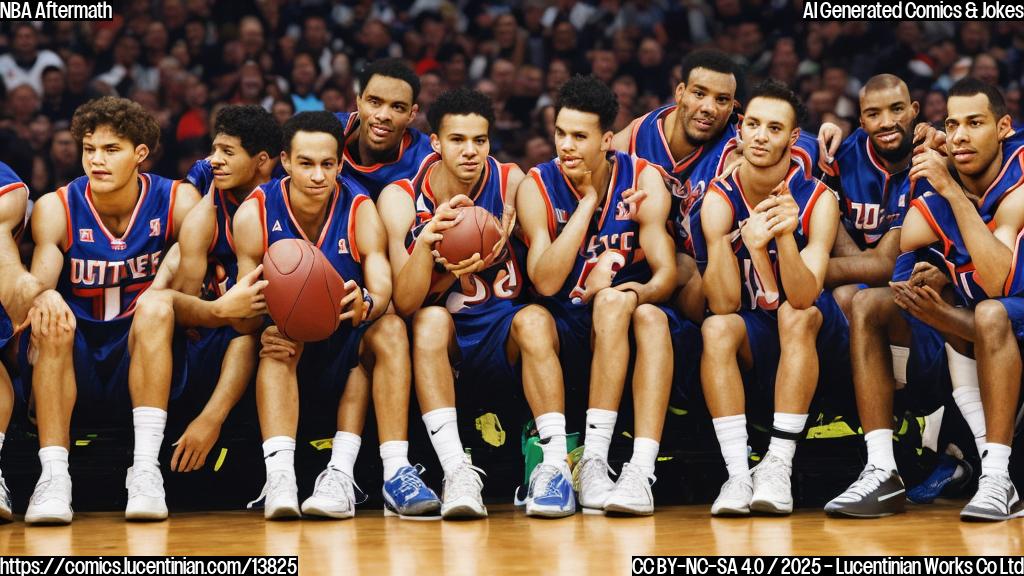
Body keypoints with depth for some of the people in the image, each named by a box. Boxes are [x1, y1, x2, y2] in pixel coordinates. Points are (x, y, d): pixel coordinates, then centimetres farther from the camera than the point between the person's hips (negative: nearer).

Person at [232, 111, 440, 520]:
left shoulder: (360, 210, -10)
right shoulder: (255, 214, -10)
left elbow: (383, 292, -21)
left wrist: (366, 305, -47)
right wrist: (265, 330, -36)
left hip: (348, 353, 1)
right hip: (289, 352, -1)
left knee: (390, 328, -28)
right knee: (278, 336, -32)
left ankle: (396, 471, -37)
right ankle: (279, 474, -47)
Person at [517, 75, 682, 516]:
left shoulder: (643, 180, -4)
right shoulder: (537, 187, -7)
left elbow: (667, 271, -11)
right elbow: (546, 282, -20)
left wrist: (644, 290, -35)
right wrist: (587, 202, -21)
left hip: (631, 321, 1)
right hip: (568, 324, -1)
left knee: (650, 316, -34)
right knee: (611, 301, -34)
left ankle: (641, 471, -46)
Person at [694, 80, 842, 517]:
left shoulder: (817, 199, -14)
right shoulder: (719, 199, -11)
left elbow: (804, 296, -26)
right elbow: (723, 305, -21)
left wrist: (784, 237, -42)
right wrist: (750, 244, -38)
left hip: (809, 345, -1)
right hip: (750, 341, 1)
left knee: (796, 314, -32)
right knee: (717, 328, -30)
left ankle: (779, 465, -31)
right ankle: (737, 473, -34)